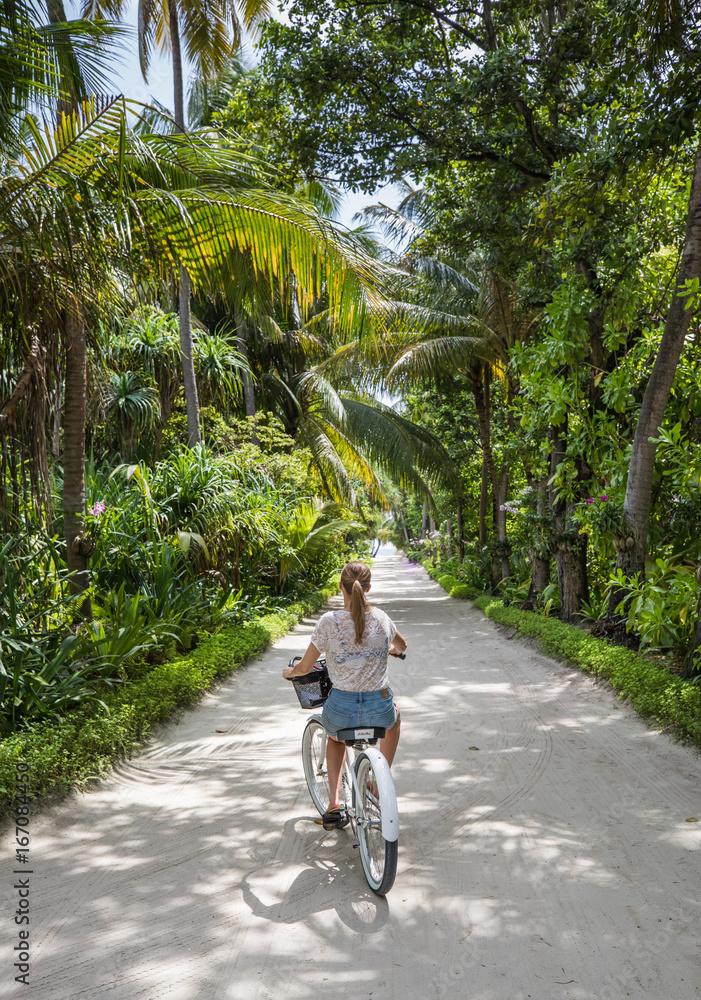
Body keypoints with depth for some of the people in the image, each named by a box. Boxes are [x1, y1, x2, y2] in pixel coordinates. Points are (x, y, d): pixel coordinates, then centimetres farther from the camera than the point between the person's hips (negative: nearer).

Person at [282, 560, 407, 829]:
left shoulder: (329, 621, -10)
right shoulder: (381, 618, 0)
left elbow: (304, 667, -4)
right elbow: (402, 645, 23)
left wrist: (288, 671, 19)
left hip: (342, 709, -1)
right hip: (379, 710, 1)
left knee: (335, 735, 37)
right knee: (394, 718, 40)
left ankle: (334, 802, 21)